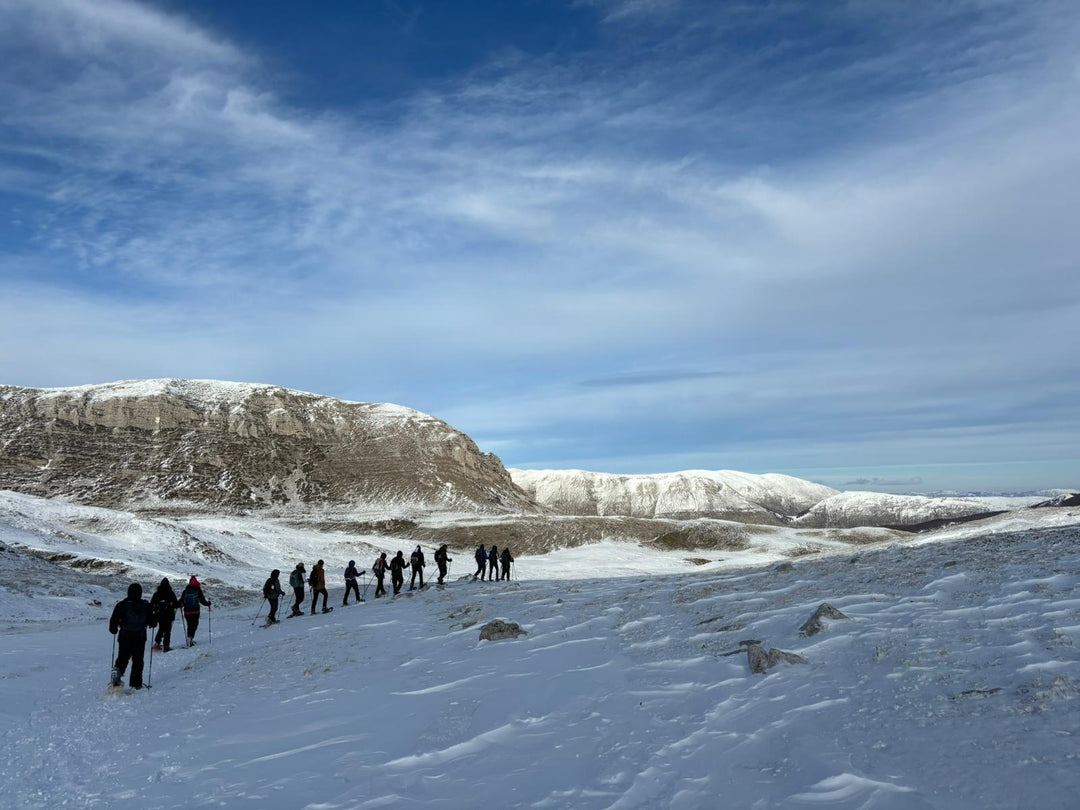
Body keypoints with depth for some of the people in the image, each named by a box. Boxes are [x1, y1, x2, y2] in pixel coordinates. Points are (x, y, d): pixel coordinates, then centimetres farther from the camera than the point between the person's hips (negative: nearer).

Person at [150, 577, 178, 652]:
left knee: (161, 629, 20)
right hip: (169, 615, -3)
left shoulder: (156, 593, 2)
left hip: (159, 615, 3)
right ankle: (166, 646, -1)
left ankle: (157, 643, 9)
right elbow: (175, 603, -7)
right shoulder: (171, 593, -8)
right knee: (167, 630, 3)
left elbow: (151, 604, 5)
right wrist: (179, 604, 14)